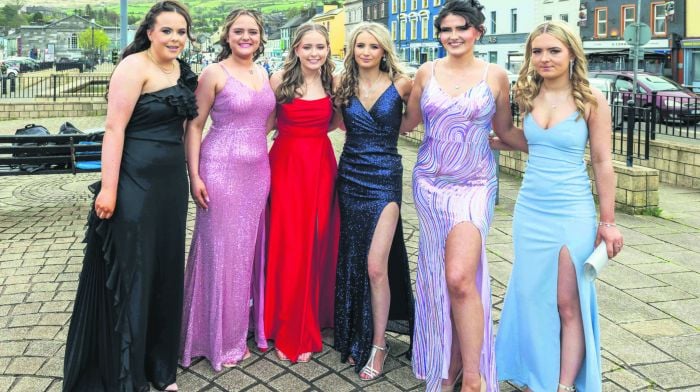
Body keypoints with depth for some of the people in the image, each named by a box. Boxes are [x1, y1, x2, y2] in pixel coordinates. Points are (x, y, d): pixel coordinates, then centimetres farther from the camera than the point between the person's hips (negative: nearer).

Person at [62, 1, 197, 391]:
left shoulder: (183, 71, 11)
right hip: (135, 181, -7)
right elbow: (114, 128, -16)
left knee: (166, 269, 14)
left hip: (172, 181, 8)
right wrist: (108, 189, -21)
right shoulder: (135, 67, -12)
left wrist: (190, 175, 18)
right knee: (130, 271, 1)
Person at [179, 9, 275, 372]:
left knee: (249, 249, 12)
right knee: (220, 251, 2)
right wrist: (194, 175, -12)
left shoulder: (263, 74, 12)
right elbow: (194, 125, -7)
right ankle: (218, 338, 16)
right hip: (221, 170, -6)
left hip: (258, 170, 6)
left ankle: (243, 328, 28)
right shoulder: (214, 73, -5)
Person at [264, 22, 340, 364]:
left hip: (322, 167, 3)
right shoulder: (280, 79, -4)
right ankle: (289, 332, 12)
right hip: (287, 166, -3)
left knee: (319, 244, 7)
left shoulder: (332, 82, 5)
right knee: (289, 247, -1)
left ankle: (313, 320, 23)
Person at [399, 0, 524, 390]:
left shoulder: (495, 75, 0)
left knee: (460, 278, -18)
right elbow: (409, 122, 15)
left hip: (474, 186, -3)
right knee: (439, 277, 7)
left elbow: (505, 130, 10)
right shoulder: (427, 72, 5)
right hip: (429, 182, 3)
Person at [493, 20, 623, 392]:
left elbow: (602, 163, -5)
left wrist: (608, 221, -4)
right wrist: (492, 141, 14)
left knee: (568, 304, 1)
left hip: (573, 212, -4)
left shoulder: (591, 99, -8)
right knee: (531, 296, 10)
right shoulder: (529, 96, 4)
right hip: (529, 209, 5)